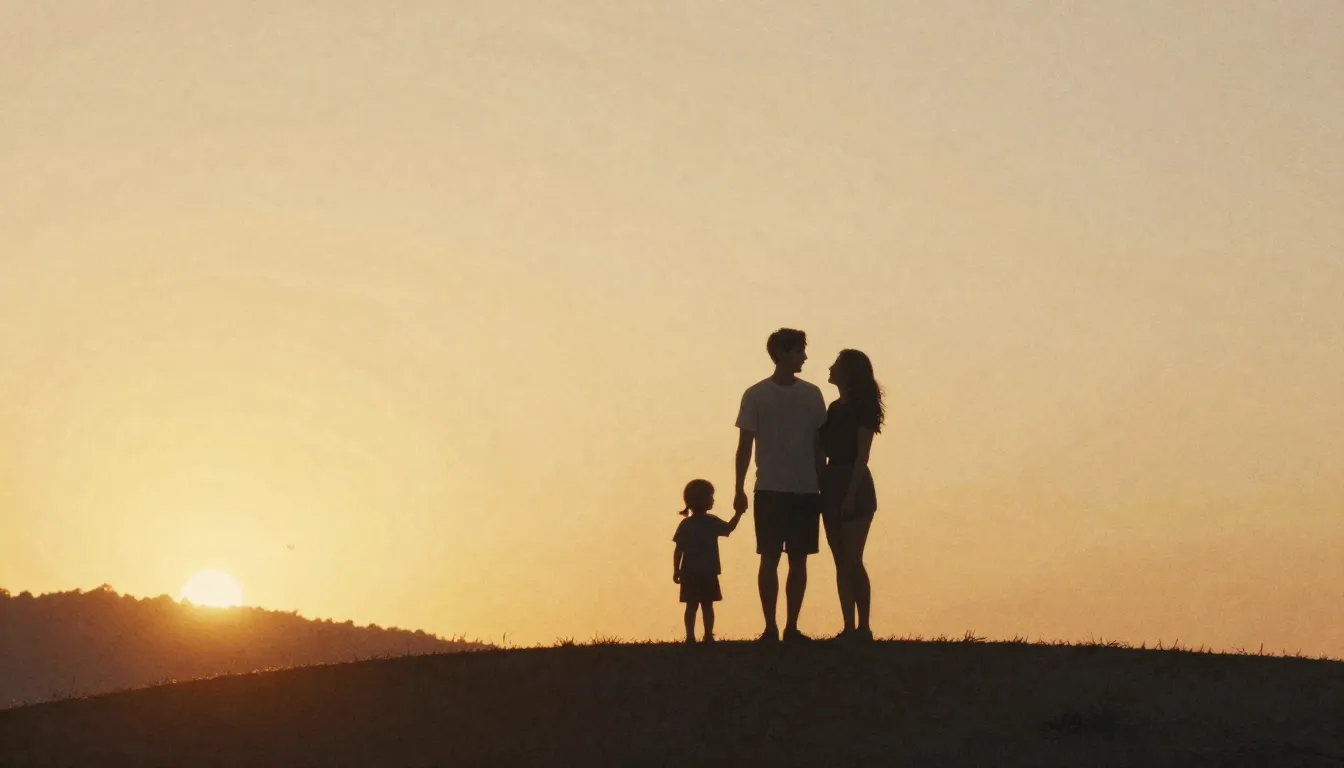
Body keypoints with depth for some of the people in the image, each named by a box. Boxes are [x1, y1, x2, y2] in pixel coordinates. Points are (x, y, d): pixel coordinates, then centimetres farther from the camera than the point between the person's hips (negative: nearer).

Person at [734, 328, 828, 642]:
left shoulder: (812, 394, 10)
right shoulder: (756, 396, 0)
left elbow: (818, 445, 12)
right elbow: (745, 445, 1)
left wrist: (823, 487, 9)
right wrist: (739, 489, -5)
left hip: (806, 492, 3)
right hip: (770, 490, -3)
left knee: (799, 560, 3)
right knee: (770, 558, -4)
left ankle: (792, 627, 8)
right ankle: (770, 628, -1)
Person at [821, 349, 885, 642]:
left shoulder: (862, 408, -6)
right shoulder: (835, 408, 16)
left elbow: (862, 455, -12)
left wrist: (851, 495, -19)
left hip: (854, 487, -8)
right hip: (832, 486, 8)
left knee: (852, 561, -11)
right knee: (841, 563, 5)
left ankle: (863, 628, -9)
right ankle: (849, 628, 5)